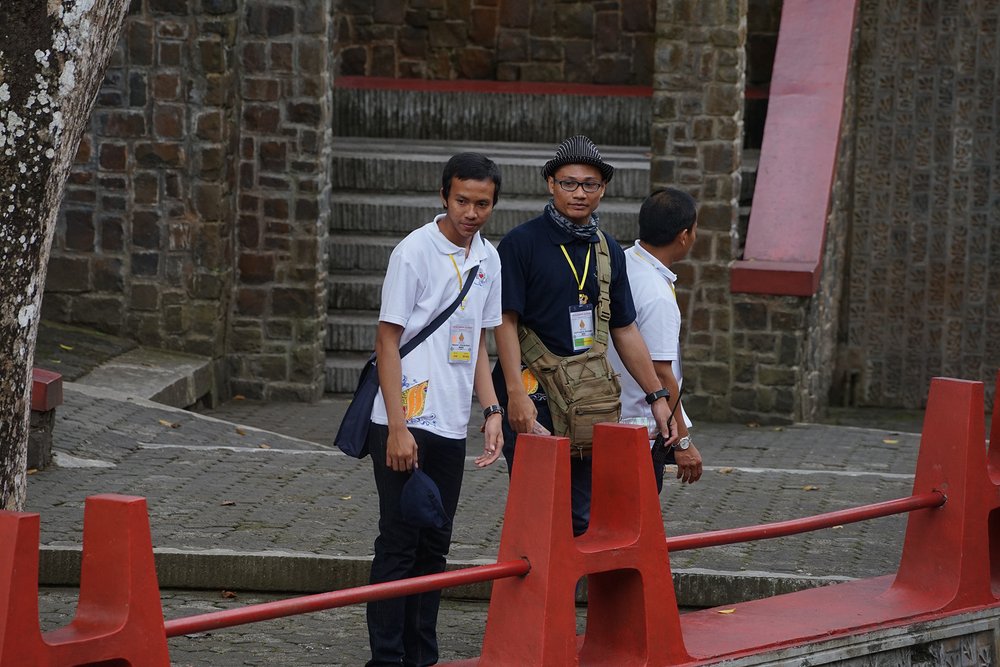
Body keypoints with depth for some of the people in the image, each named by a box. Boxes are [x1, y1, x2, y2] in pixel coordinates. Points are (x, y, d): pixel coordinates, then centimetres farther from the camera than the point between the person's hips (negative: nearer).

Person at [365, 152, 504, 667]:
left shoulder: (487, 259, 10)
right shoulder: (415, 252, -10)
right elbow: (387, 340, -11)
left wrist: (492, 411, 7)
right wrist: (397, 428, -15)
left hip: (451, 428, 7)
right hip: (407, 425, -6)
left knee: (434, 547, 10)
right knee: (398, 546, -4)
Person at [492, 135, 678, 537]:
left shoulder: (608, 251, 13)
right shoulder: (522, 243, -4)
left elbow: (625, 330, 17)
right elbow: (506, 323, -9)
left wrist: (657, 396, 12)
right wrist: (517, 394, -18)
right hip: (534, 397, -5)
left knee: (581, 517, 8)